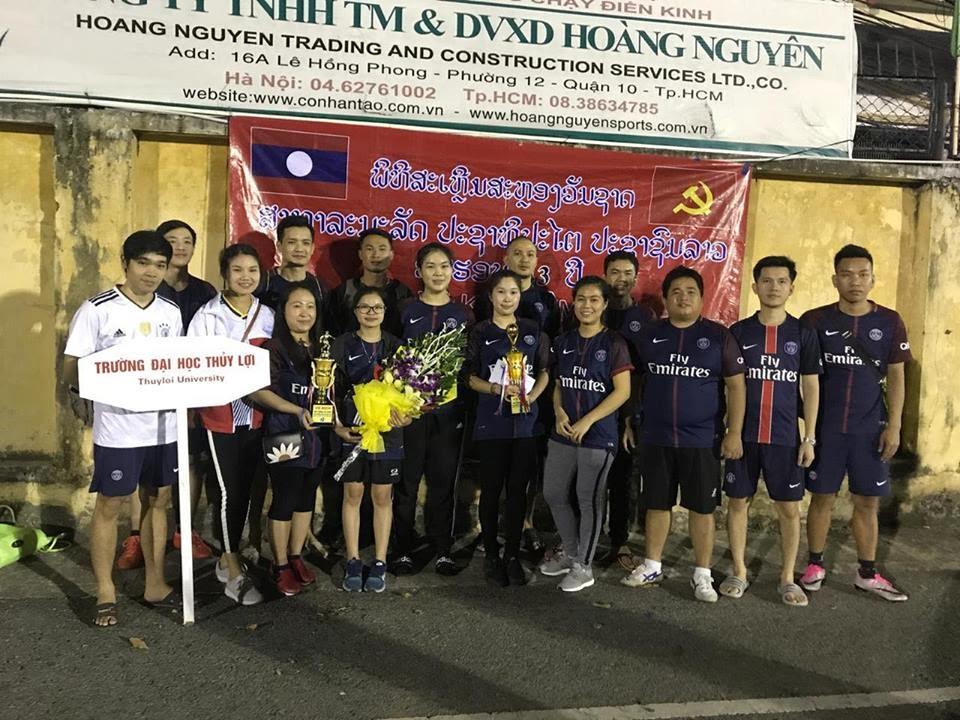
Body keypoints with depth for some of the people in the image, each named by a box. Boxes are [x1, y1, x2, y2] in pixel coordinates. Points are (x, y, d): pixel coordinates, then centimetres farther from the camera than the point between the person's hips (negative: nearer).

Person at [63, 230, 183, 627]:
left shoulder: (172, 312, 7)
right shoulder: (97, 309, -8)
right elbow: (72, 365, -8)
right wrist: (80, 394, -26)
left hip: (163, 425, 5)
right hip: (118, 427, -5)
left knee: (157, 502, 13)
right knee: (109, 506, 6)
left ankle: (155, 584, 27)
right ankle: (106, 593, 20)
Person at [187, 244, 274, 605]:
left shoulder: (267, 316, 5)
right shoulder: (208, 315, -8)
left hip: (255, 416, 4)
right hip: (220, 416, -4)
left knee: (245, 489, 12)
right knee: (229, 490, -2)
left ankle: (228, 557, 29)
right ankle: (235, 573, 10)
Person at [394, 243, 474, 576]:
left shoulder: (463, 314, 9)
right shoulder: (406, 311, 4)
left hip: (449, 409, 1)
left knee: (444, 482, 6)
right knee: (407, 482, 3)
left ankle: (443, 551, 17)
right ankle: (403, 550, 14)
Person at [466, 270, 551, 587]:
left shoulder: (533, 331, 8)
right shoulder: (480, 332, 2)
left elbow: (544, 372, 11)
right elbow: (471, 377, 1)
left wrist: (531, 395, -7)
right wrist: (497, 389, -16)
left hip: (525, 421, 2)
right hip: (491, 422, -2)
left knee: (518, 489, 6)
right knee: (491, 490, 4)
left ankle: (513, 555, 19)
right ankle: (491, 555, 18)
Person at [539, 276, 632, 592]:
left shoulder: (614, 343, -7)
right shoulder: (563, 342, 8)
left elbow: (622, 392, -11)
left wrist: (587, 421, -17)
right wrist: (559, 412, -5)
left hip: (598, 434, -5)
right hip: (563, 432, 6)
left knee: (589, 500, 3)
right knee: (553, 494, 11)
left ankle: (584, 566, 18)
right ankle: (570, 552, 31)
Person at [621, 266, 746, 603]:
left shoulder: (718, 336, -3)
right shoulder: (649, 335, 4)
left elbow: (736, 386, -3)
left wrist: (735, 432, -8)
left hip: (702, 440, -2)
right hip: (655, 439, 3)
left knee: (702, 508, 6)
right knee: (656, 505, 12)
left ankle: (702, 574, 19)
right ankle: (652, 566, 26)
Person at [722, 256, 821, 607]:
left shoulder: (803, 333, 1)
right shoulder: (738, 332, 1)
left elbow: (811, 387, 4)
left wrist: (809, 437, 0)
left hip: (785, 436, 0)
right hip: (744, 434, 0)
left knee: (789, 508, 6)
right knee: (738, 502, 7)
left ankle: (787, 577, 22)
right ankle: (738, 572, 22)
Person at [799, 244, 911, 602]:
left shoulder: (890, 322, 1)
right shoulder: (814, 320, -4)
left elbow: (896, 378, 4)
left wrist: (894, 426, -2)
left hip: (870, 429, 2)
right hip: (824, 427, -1)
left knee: (868, 502, 10)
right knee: (822, 498, 8)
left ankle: (867, 574, 24)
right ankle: (815, 566, 23)